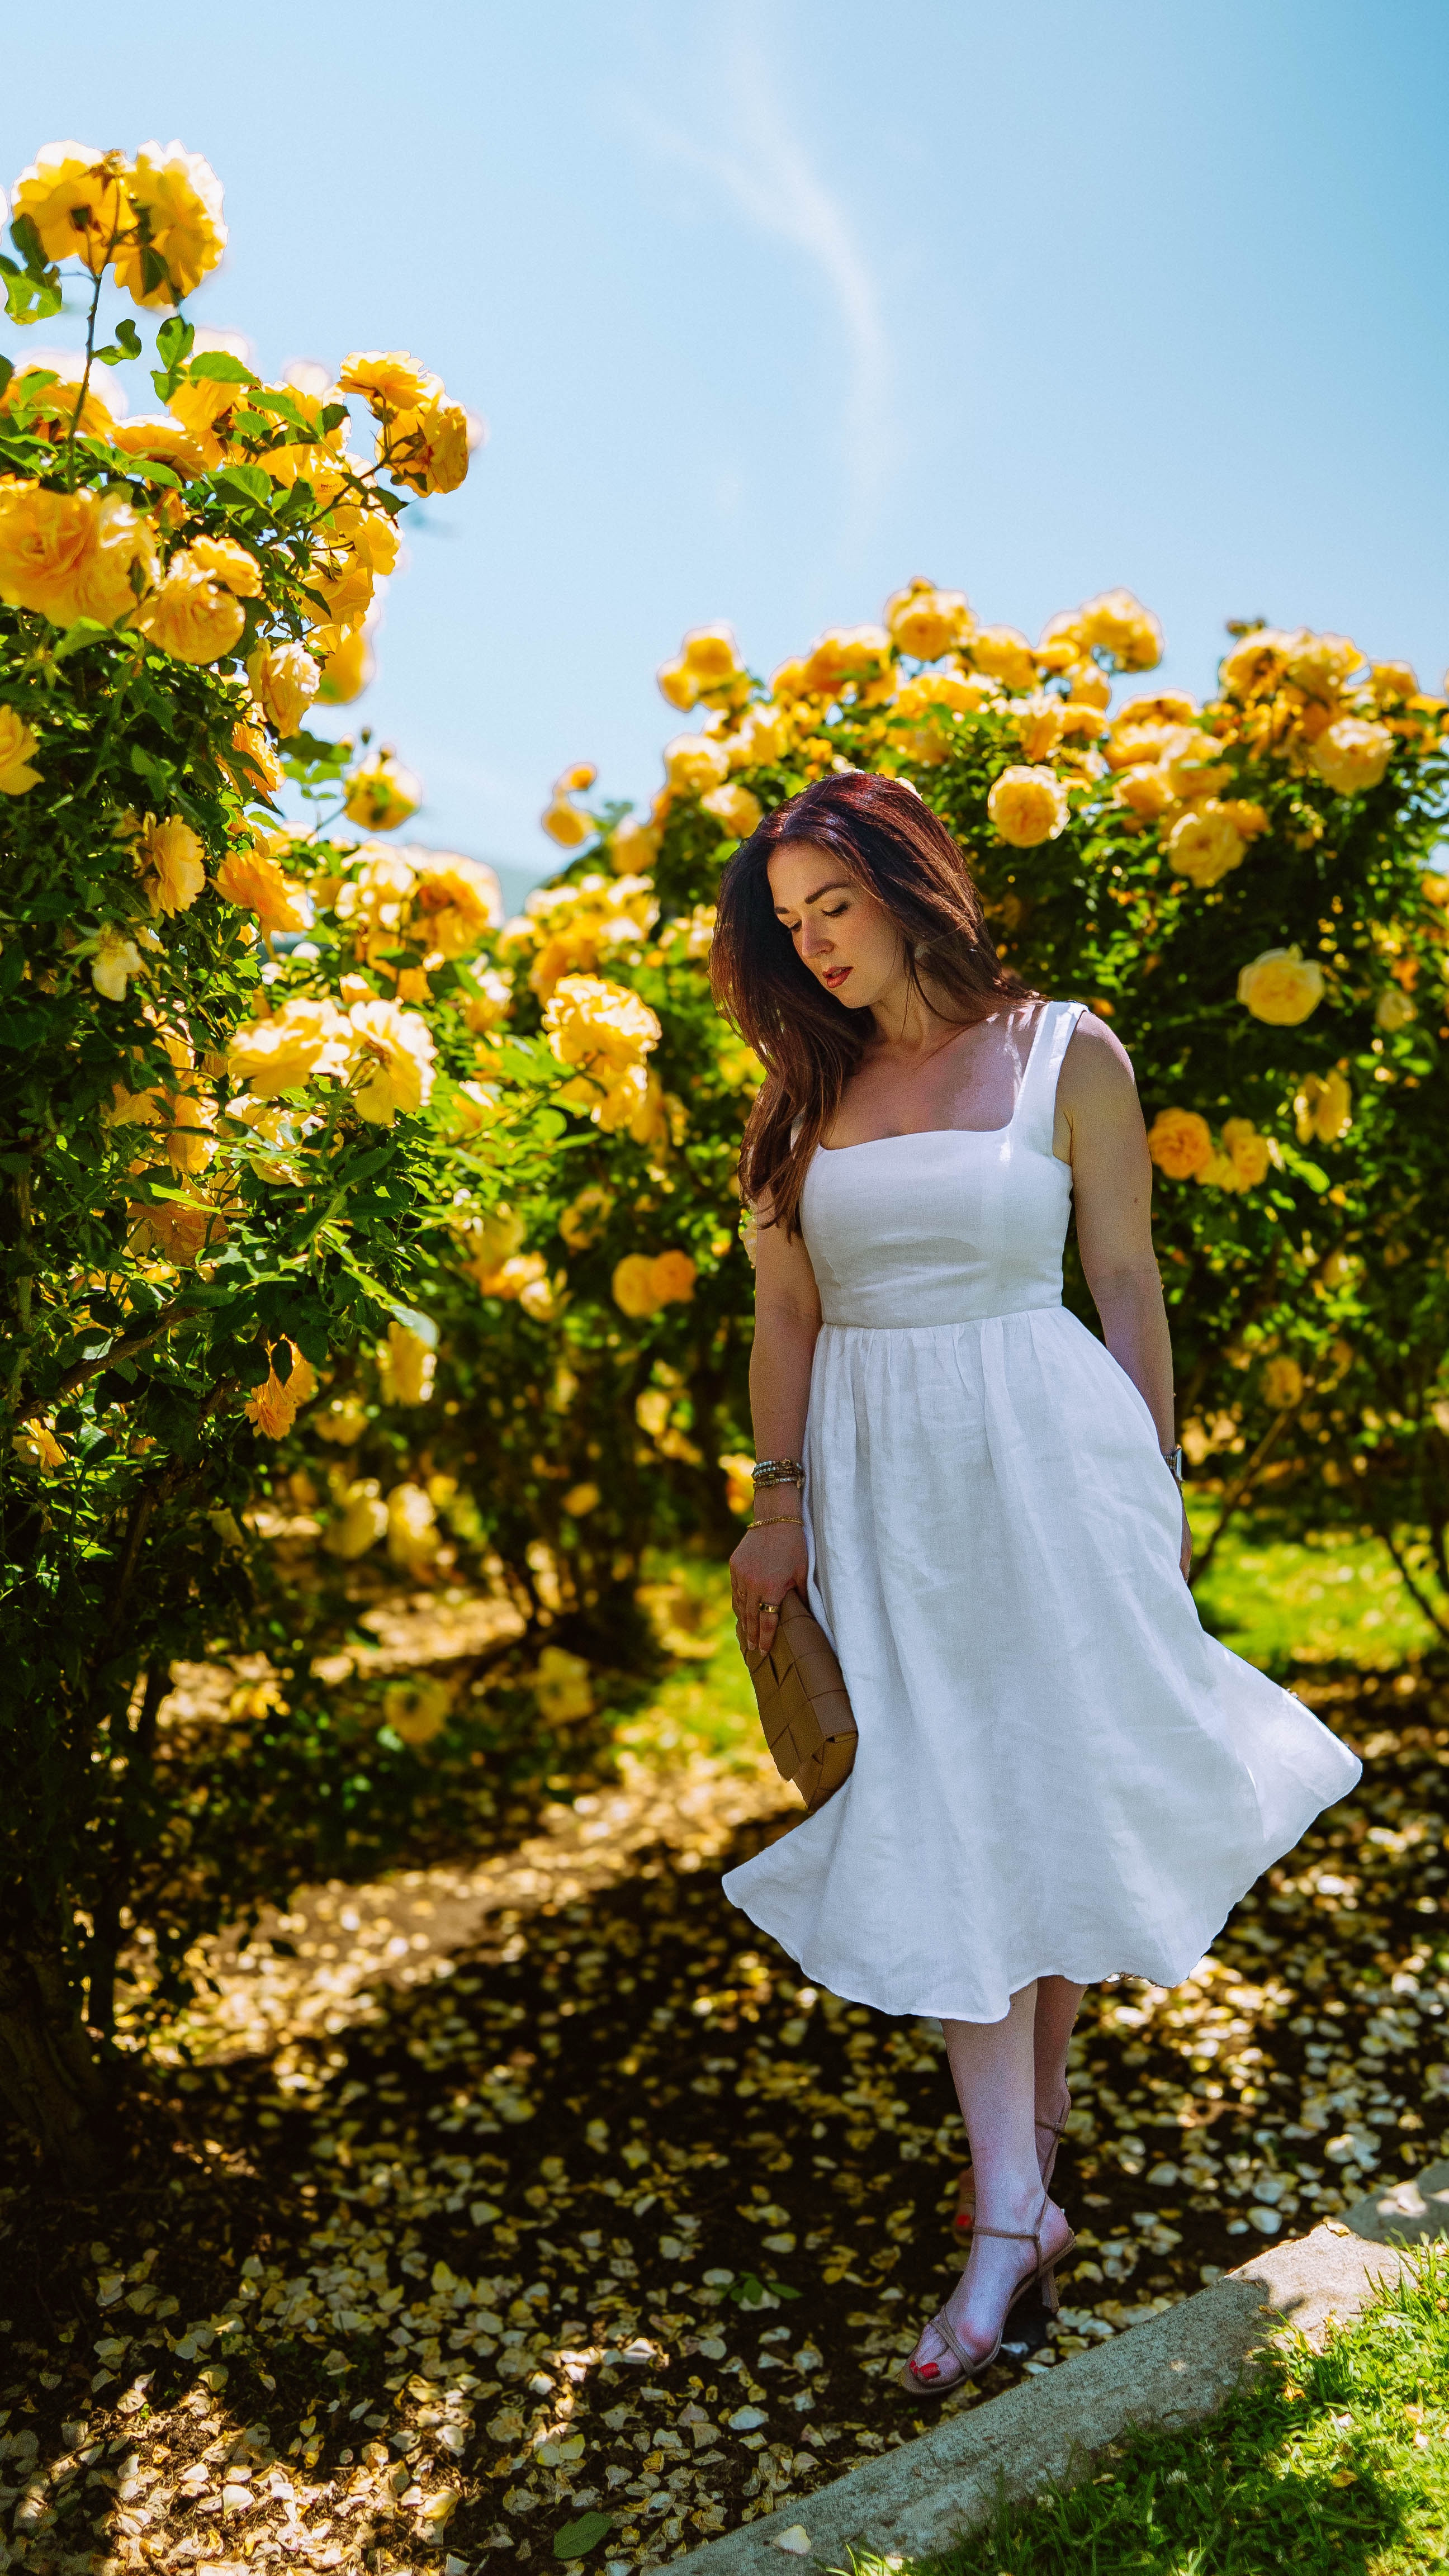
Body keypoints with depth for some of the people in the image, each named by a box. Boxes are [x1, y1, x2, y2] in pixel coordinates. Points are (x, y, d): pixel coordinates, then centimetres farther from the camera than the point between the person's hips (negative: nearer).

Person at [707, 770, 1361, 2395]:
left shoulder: (1066, 1053, -1)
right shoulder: (802, 1096, 6)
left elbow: (1127, 1283, 0)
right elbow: (785, 1311, 5)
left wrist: (1155, 1485, 0)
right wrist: (777, 1503, 0)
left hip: (1044, 1450, -2)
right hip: (879, 1472, 2)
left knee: (1054, 1777, 8)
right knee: (934, 1814, 1)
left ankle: (1039, 2080, 35)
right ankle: (1013, 2209, 10)